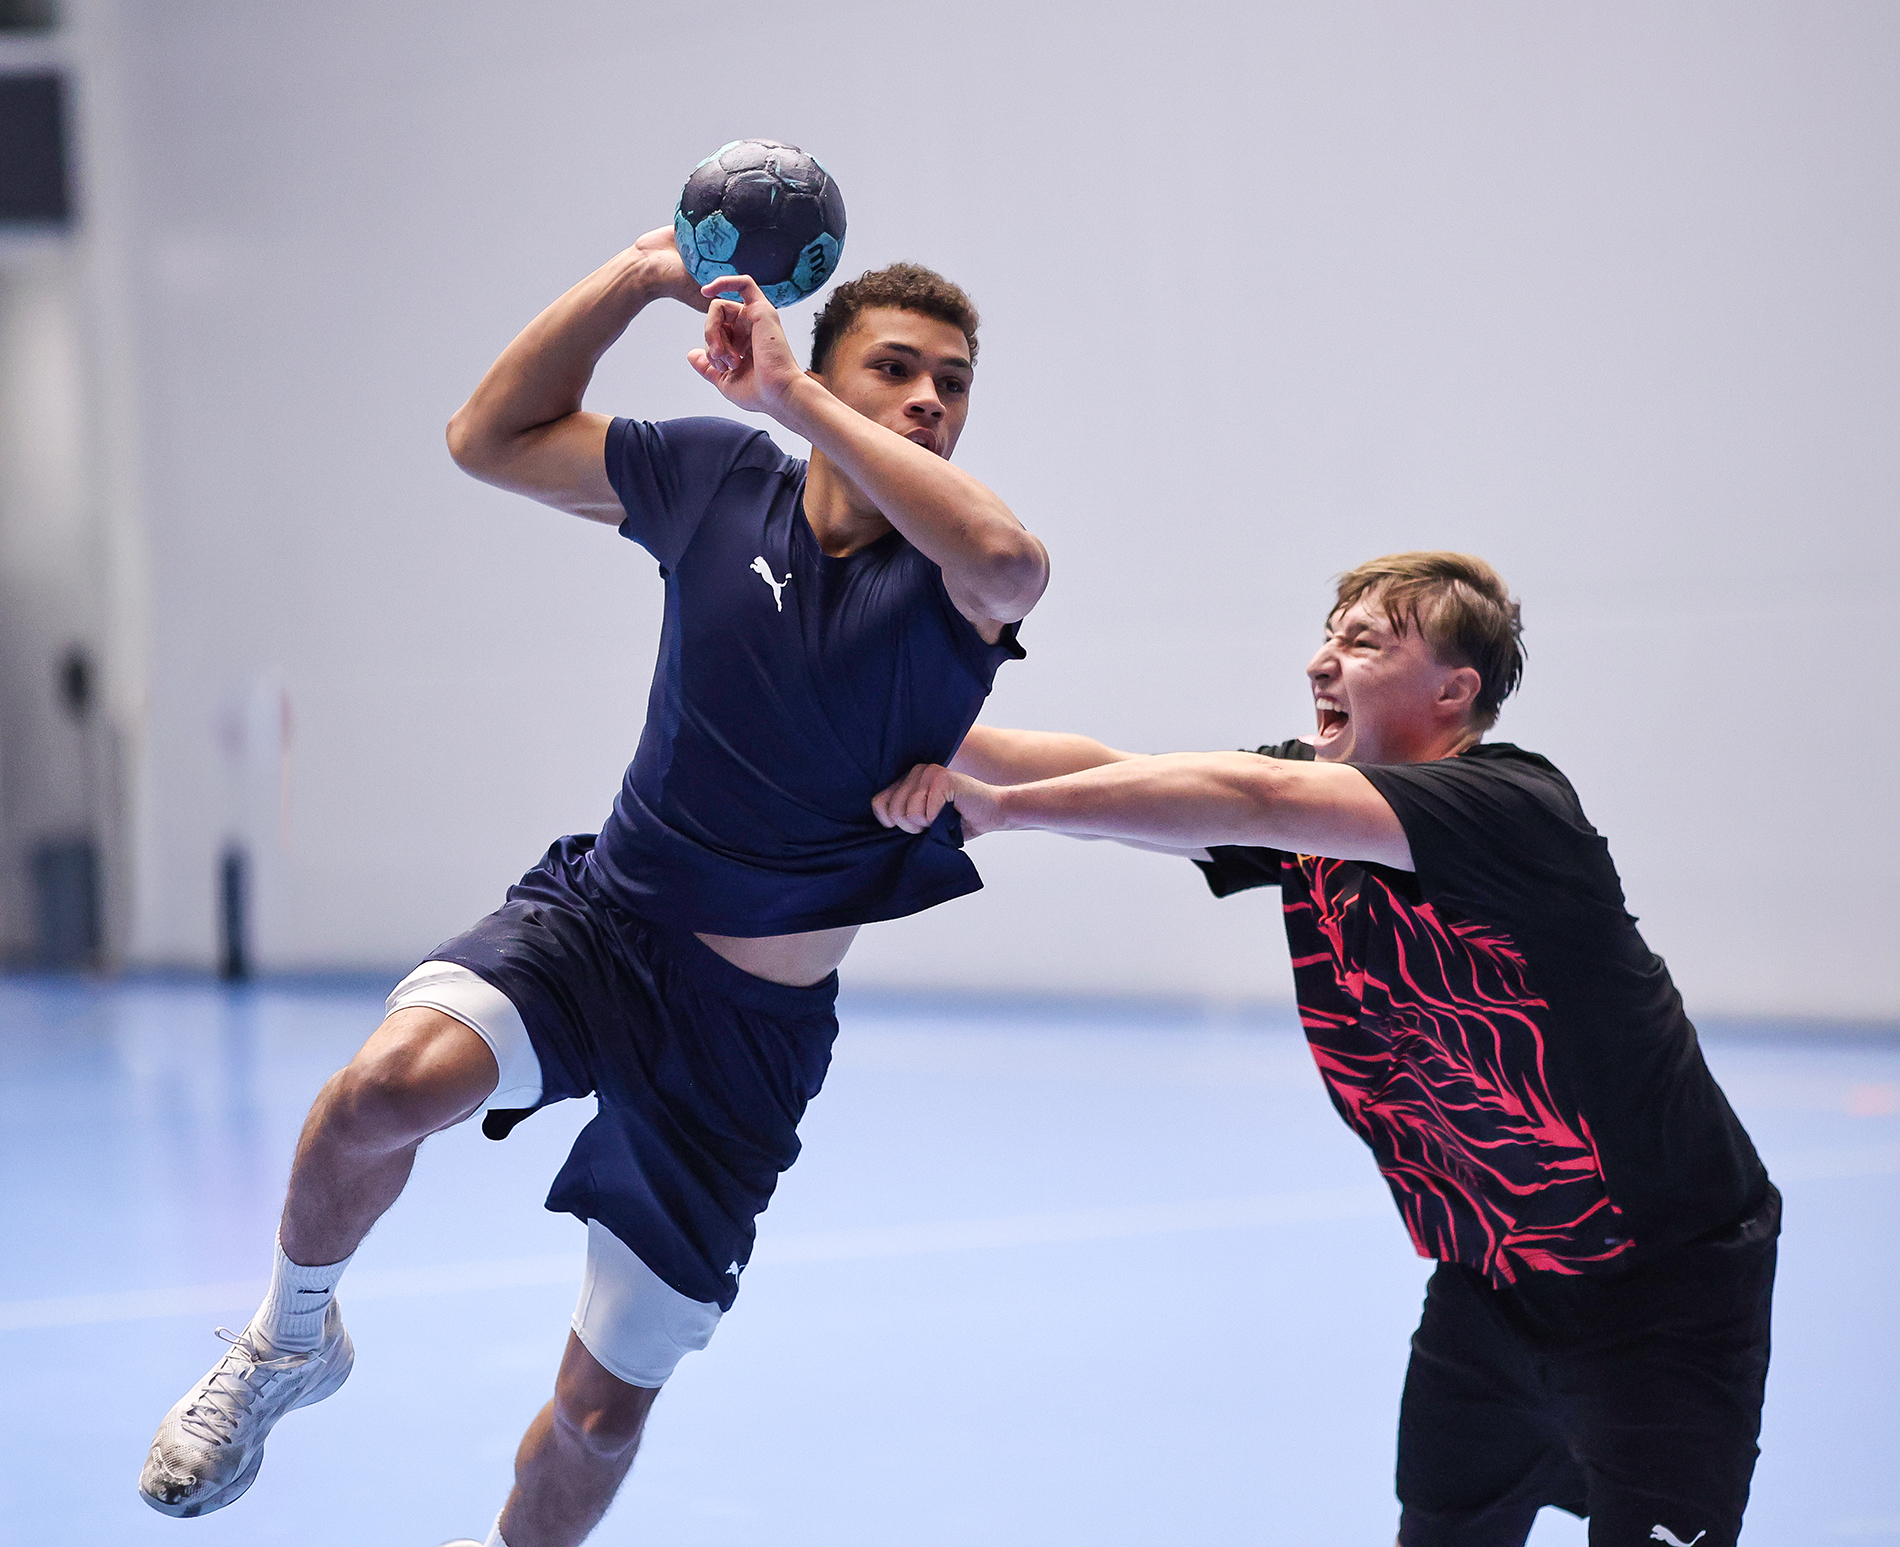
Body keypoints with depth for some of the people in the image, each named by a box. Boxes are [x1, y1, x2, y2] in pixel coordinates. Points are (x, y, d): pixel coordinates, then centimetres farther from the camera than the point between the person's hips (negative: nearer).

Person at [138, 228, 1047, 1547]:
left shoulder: (949, 579, -12)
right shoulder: (720, 479, -3)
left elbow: (1011, 561, -38)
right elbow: (490, 437, 5)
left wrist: (791, 393, -32)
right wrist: (645, 272, -5)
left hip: (751, 1029, -1)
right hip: (599, 925, 1)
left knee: (604, 1410, 5)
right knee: (395, 1080, -33)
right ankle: (291, 1340, -4)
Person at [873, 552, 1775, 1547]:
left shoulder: (1513, 807, -25)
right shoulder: (1313, 805, 0)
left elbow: (1249, 800, -36)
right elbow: (1110, 775, -10)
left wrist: (1002, 806, -37)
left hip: (1665, 1280, -7)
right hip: (1490, 1280, 7)